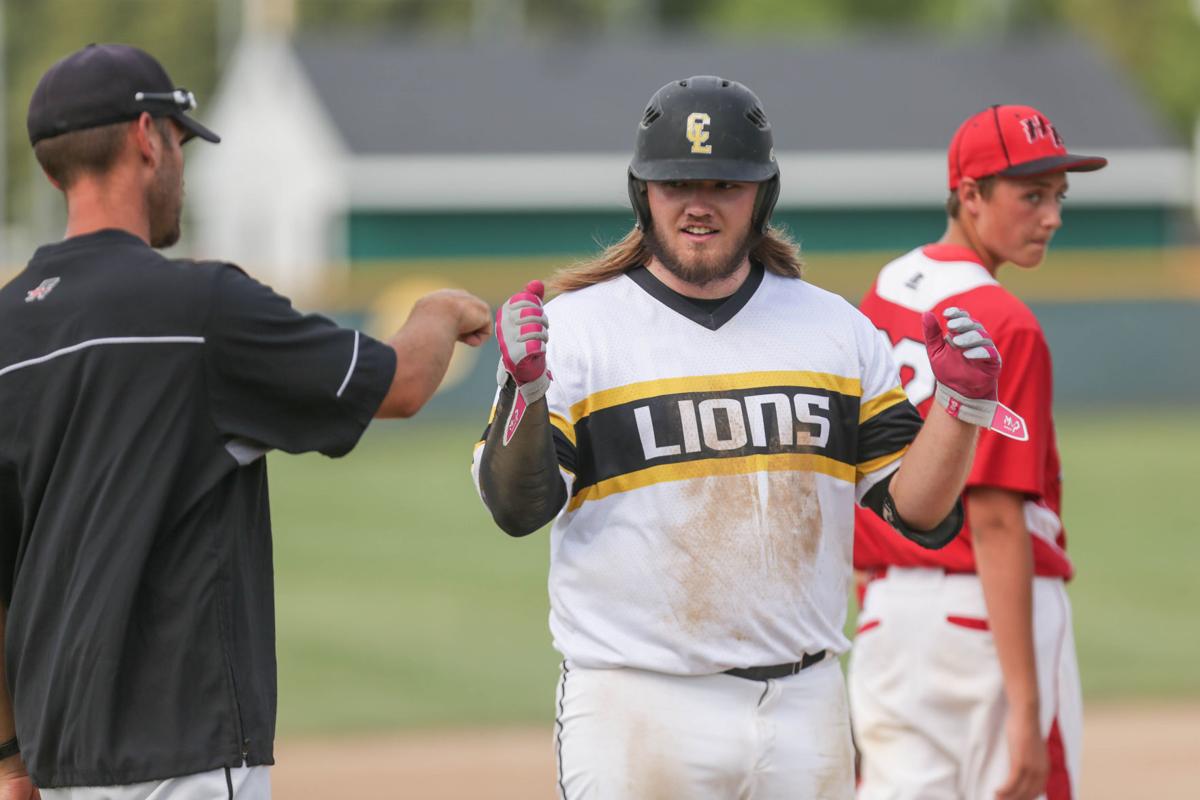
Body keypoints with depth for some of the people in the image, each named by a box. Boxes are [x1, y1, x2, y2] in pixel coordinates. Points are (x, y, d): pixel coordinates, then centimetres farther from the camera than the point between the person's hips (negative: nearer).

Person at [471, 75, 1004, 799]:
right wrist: (529, 389, -25)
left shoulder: (837, 329, 11)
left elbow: (918, 510, 8)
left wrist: (965, 402, -8)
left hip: (806, 705, 4)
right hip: (635, 706, -4)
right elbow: (517, 507, -9)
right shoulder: (573, 327, 0)